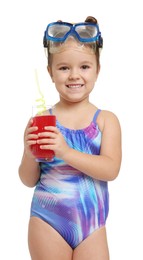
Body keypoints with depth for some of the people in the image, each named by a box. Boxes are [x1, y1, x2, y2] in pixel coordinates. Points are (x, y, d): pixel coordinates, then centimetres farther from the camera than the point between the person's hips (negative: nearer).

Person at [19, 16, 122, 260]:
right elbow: (29, 181, 2)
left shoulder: (106, 120, -1)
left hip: (91, 226, 0)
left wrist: (66, 151, -24)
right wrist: (30, 154, -18)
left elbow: (111, 170, -14)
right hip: (47, 222, 0)